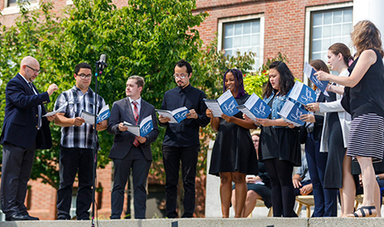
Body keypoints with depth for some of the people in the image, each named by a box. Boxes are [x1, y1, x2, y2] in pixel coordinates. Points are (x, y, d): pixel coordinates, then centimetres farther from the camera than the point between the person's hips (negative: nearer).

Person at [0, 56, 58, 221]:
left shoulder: (31, 85, 23)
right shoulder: (14, 84, -5)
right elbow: (22, 102, -23)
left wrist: (47, 116, 9)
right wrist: (47, 94, -22)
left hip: (30, 139, 9)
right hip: (16, 136, -9)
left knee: (24, 176, 8)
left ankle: (19, 209, 10)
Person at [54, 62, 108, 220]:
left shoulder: (98, 99, 18)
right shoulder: (65, 96, 11)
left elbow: (104, 123, 10)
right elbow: (57, 119, 0)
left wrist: (100, 126, -14)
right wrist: (72, 121, -19)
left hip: (89, 146, 2)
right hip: (69, 145, -2)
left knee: (86, 183, 2)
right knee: (66, 181, -3)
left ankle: (83, 215, 6)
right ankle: (63, 215, 0)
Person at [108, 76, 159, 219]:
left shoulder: (149, 108, 14)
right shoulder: (118, 105, 9)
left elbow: (155, 131, 11)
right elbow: (110, 127, 3)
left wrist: (146, 139, -9)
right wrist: (118, 128, -19)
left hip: (142, 152, 1)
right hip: (122, 151, -1)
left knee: (140, 186, 2)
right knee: (118, 186, 0)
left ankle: (140, 218, 5)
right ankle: (115, 217, 3)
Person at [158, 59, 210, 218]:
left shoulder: (199, 95, 8)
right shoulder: (168, 95, 17)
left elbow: (206, 120, 4)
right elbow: (162, 119, 19)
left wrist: (196, 116, -17)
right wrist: (162, 120, -4)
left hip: (190, 144, -3)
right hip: (170, 143, 3)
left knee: (189, 181, -3)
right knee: (170, 182, 3)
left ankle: (188, 215, 0)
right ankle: (170, 215, 7)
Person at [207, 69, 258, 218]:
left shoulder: (247, 99, 5)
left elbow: (251, 124, -5)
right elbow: (216, 128, 17)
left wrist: (232, 119, -18)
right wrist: (212, 117, -4)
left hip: (239, 142, -4)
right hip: (223, 142, 4)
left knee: (239, 177, -7)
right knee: (225, 179, 0)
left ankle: (238, 215, -8)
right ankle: (225, 215, -1)